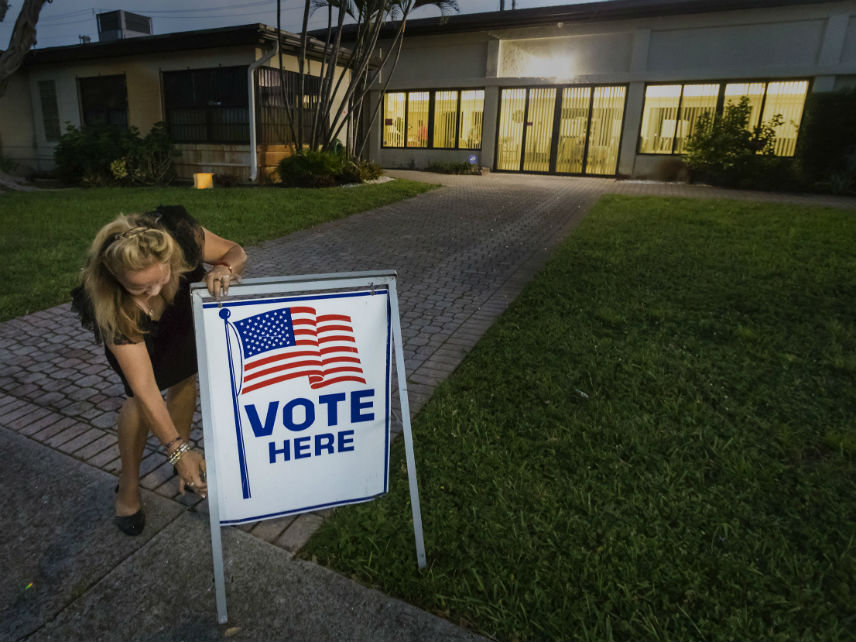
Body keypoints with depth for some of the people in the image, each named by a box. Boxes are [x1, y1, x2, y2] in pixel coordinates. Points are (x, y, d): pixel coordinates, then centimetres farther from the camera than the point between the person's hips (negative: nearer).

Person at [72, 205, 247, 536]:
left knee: (184, 380, 4)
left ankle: (185, 465, 26)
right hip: (130, 325, -2)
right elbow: (145, 390, -39)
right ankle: (128, 486, 14)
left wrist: (223, 270, -43)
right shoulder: (109, 306, -42)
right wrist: (177, 450, -40)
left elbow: (236, 252, -21)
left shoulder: (182, 235, -41)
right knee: (140, 398, -10)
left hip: (182, 307, 3)